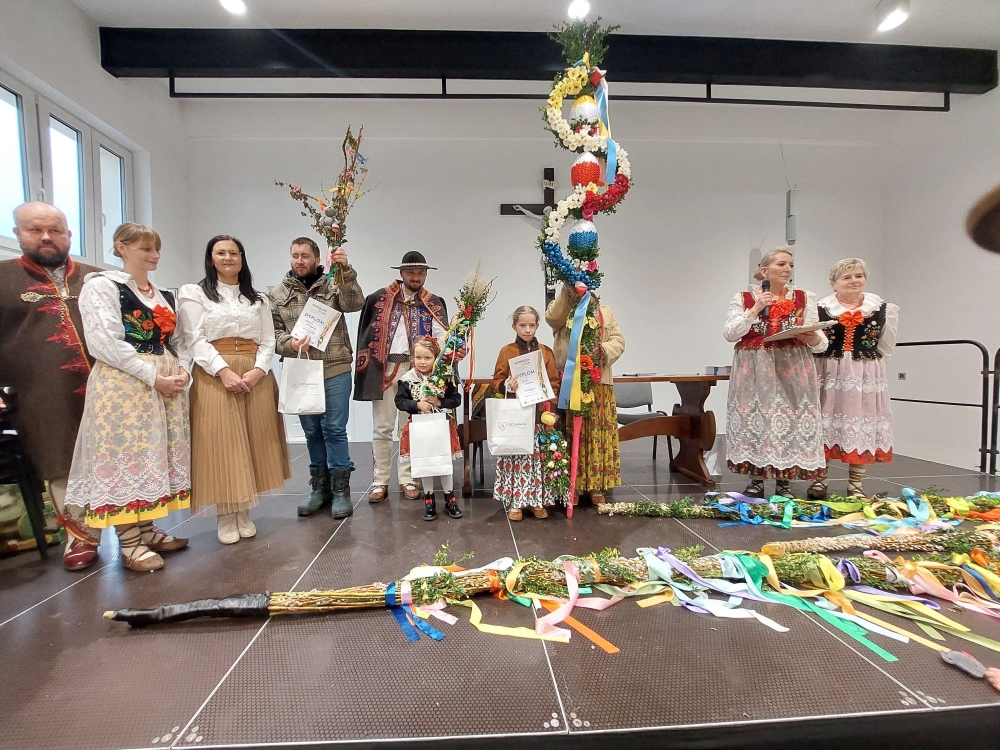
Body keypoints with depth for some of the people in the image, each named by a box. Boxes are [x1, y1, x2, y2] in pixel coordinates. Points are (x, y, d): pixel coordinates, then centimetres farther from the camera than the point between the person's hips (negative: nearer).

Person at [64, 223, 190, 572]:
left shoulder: (164, 295, 18)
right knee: (125, 455, -5)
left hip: (167, 384, 7)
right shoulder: (102, 285, -2)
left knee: (156, 456, 9)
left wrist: (183, 370, -3)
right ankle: (129, 543, 3)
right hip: (123, 383, -7)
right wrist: (154, 376, -17)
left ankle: (146, 529, 20)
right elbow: (105, 343, -14)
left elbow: (177, 341, 17)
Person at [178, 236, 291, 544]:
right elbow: (195, 339, -4)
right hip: (214, 377, -3)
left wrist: (258, 370, -10)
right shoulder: (193, 293, 7)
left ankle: (244, 513, 13)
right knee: (221, 444, -4)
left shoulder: (258, 299, 17)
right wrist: (224, 371, -17)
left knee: (253, 443, 3)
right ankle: (225, 517, 6)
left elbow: (268, 341, 8)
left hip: (256, 377, 3)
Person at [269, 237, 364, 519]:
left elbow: (354, 304, -14)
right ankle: (320, 487, 25)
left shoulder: (333, 285, 4)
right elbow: (272, 331, 6)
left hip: (335, 370, -2)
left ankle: (340, 490, 10)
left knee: (334, 429, -1)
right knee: (312, 431, 11)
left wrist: (345, 270, -26)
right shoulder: (277, 294, 9)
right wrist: (289, 343, -15)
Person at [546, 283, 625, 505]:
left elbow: (618, 341, 7)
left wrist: (603, 351, -13)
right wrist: (567, 291, -21)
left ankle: (596, 485, 13)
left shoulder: (605, 311, 15)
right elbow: (552, 317, -15)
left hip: (598, 382, 2)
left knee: (598, 432, 3)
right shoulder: (560, 308, 10)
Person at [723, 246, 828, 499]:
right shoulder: (743, 298, 5)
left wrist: (813, 338, -17)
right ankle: (756, 481, 11)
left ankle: (784, 483, 12)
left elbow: (821, 341, 6)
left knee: (791, 422, -1)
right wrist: (754, 310, -11)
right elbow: (729, 333, -5)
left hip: (793, 371, 2)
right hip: (754, 373, -1)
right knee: (754, 421, -1)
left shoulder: (804, 298, 9)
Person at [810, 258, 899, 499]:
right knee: (824, 424, 3)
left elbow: (885, 347, 13)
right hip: (829, 376, -2)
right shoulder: (820, 309, -2)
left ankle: (856, 484, 19)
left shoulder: (882, 309, 5)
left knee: (861, 426, 6)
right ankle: (819, 480, 15)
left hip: (866, 377, 2)